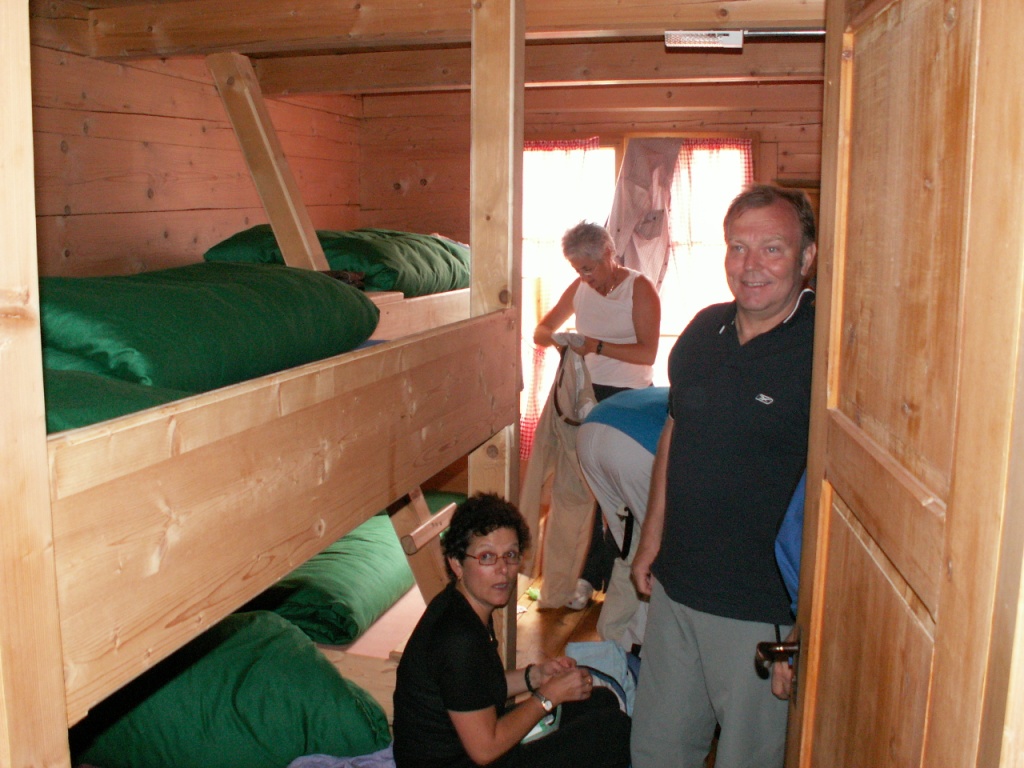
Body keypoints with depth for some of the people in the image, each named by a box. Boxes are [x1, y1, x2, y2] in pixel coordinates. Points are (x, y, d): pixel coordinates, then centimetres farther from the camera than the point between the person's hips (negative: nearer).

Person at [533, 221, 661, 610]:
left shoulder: (640, 290, -8)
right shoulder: (579, 288, 9)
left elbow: (647, 352, -16)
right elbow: (541, 330, 14)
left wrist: (598, 346, -25)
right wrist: (555, 337, -9)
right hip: (587, 395, 5)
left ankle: (616, 578, 9)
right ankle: (588, 573, 15)